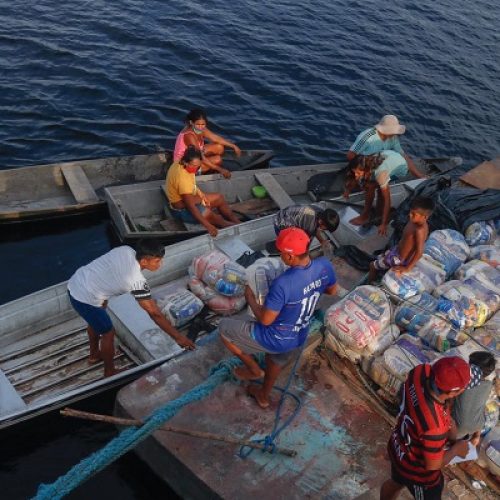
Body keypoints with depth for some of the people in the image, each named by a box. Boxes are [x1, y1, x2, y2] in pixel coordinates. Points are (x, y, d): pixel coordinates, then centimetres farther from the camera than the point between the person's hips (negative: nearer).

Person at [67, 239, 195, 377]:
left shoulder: (126, 250, -4)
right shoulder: (137, 280, -24)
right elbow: (154, 314, -19)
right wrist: (178, 337, -14)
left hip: (75, 282, 8)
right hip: (85, 299, -8)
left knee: (95, 321, 32)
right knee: (108, 332, 13)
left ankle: (94, 355, 55)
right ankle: (109, 372, 34)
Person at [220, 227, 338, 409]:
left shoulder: (283, 284, -37)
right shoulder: (324, 266, -18)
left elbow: (265, 319, -25)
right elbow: (332, 290, 4)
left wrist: (250, 298, -9)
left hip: (275, 339, -7)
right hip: (299, 337, 7)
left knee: (224, 327, 13)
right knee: (276, 360, 38)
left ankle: (254, 370, 27)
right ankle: (264, 396, 60)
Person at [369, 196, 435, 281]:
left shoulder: (420, 230, -35)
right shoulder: (414, 221, -10)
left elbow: (419, 252, -33)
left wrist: (407, 268, -29)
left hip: (400, 259, -8)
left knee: (373, 265, 5)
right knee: (379, 258, 26)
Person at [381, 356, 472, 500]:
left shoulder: (420, 371, -29)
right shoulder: (435, 426, -45)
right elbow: (433, 465, -26)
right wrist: (456, 449, -9)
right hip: (419, 472, -6)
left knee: (395, 482, 35)